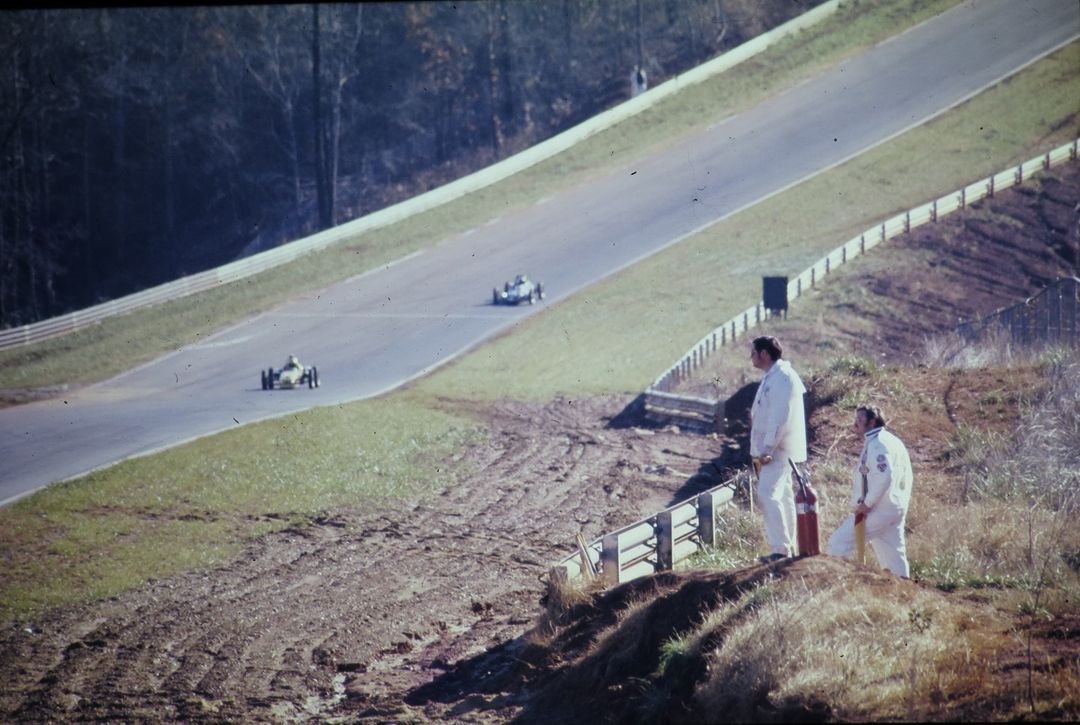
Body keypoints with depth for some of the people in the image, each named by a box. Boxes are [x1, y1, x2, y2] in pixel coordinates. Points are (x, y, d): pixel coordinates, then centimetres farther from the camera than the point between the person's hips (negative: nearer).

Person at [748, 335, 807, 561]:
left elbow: (781, 417, -22)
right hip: (770, 451, 11)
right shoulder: (771, 377, 17)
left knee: (768, 496, -15)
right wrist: (761, 451, 14)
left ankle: (781, 548, -17)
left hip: (779, 450, -11)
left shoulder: (783, 378, -16)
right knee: (782, 497, 12)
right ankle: (789, 548, 16)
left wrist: (767, 449, -23)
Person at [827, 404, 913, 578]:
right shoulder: (893, 442, 18)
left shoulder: (876, 444, -13)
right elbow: (906, 478, 22)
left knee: (839, 543, -8)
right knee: (894, 556, 11)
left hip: (877, 511, -10)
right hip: (896, 510, 10)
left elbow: (884, 476, -26)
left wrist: (867, 503, -20)